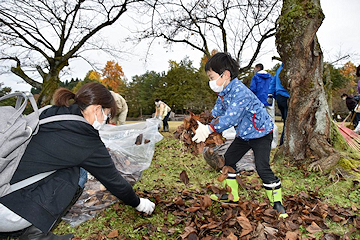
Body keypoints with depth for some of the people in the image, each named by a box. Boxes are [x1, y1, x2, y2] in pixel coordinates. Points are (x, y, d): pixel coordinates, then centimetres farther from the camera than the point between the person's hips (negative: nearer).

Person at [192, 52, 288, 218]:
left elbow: (230, 117, -39)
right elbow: (216, 113, 6)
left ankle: (277, 202, 4)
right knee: (228, 159, 11)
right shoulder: (223, 93, -1)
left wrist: (208, 129, -41)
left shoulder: (240, 92, -31)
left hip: (261, 132, -9)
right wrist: (202, 125, -8)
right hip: (244, 134, 10)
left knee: (262, 167, -15)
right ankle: (232, 194, 25)